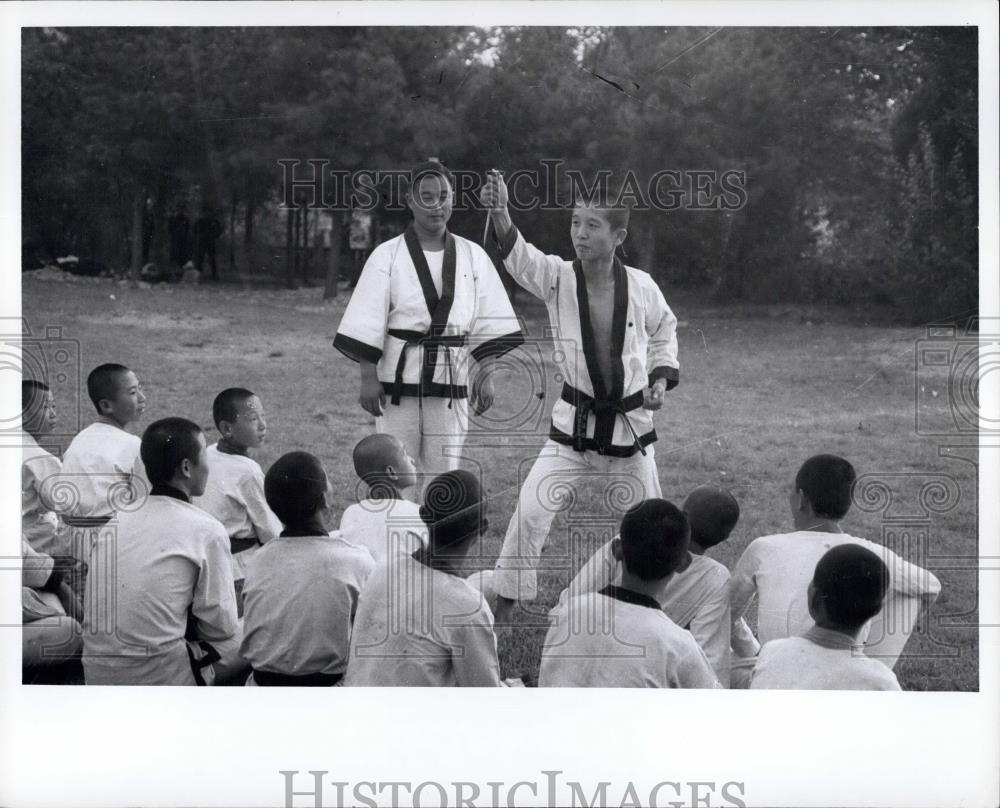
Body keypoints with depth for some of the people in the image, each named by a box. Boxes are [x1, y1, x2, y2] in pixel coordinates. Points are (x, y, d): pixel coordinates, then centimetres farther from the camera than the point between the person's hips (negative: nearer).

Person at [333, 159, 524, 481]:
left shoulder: (472, 256, 5)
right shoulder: (388, 255, -2)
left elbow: (488, 323, 7)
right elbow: (367, 324, -4)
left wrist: (485, 375, 2)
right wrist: (369, 378, -9)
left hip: (449, 383, 2)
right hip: (399, 382, -2)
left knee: (443, 473, 8)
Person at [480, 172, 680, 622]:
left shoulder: (641, 286, -9)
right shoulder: (556, 278, -12)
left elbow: (664, 330, 12)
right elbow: (518, 255, -33)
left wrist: (662, 377, -2)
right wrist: (499, 214, -52)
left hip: (631, 424, 1)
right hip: (574, 422, -1)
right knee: (531, 511, -12)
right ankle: (504, 607, 2)